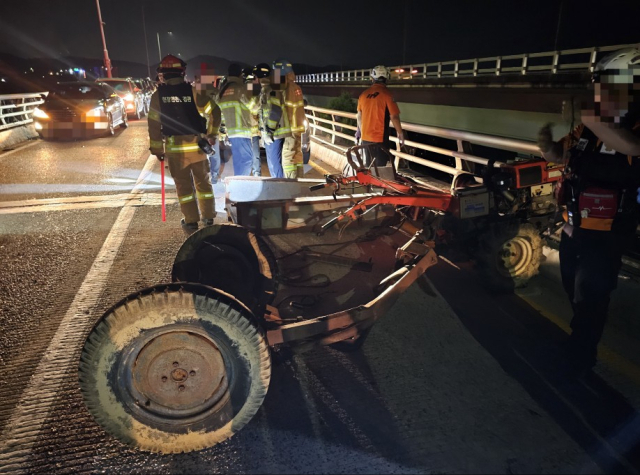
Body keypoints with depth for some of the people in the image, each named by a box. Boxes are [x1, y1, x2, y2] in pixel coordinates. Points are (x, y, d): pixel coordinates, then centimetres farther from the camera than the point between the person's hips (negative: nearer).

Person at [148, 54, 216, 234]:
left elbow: (154, 124, 1)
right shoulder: (194, 91, -4)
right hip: (196, 144, 0)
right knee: (203, 182, 13)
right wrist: (210, 136, 6)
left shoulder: (158, 95, -1)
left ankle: (191, 221, 11)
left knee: (183, 184, 8)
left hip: (174, 147, 0)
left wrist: (157, 148, 8)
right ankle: (208, 218, 19)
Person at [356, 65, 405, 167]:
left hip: (366, 138, 6)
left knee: (368, 166, 17)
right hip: (380, 138, -5)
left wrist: (360, 130, 34)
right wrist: (400, 133, 1)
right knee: (380, 167, 2)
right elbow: (394, 117, -13)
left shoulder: (364, 94, 6)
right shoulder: (386, 94, -11)